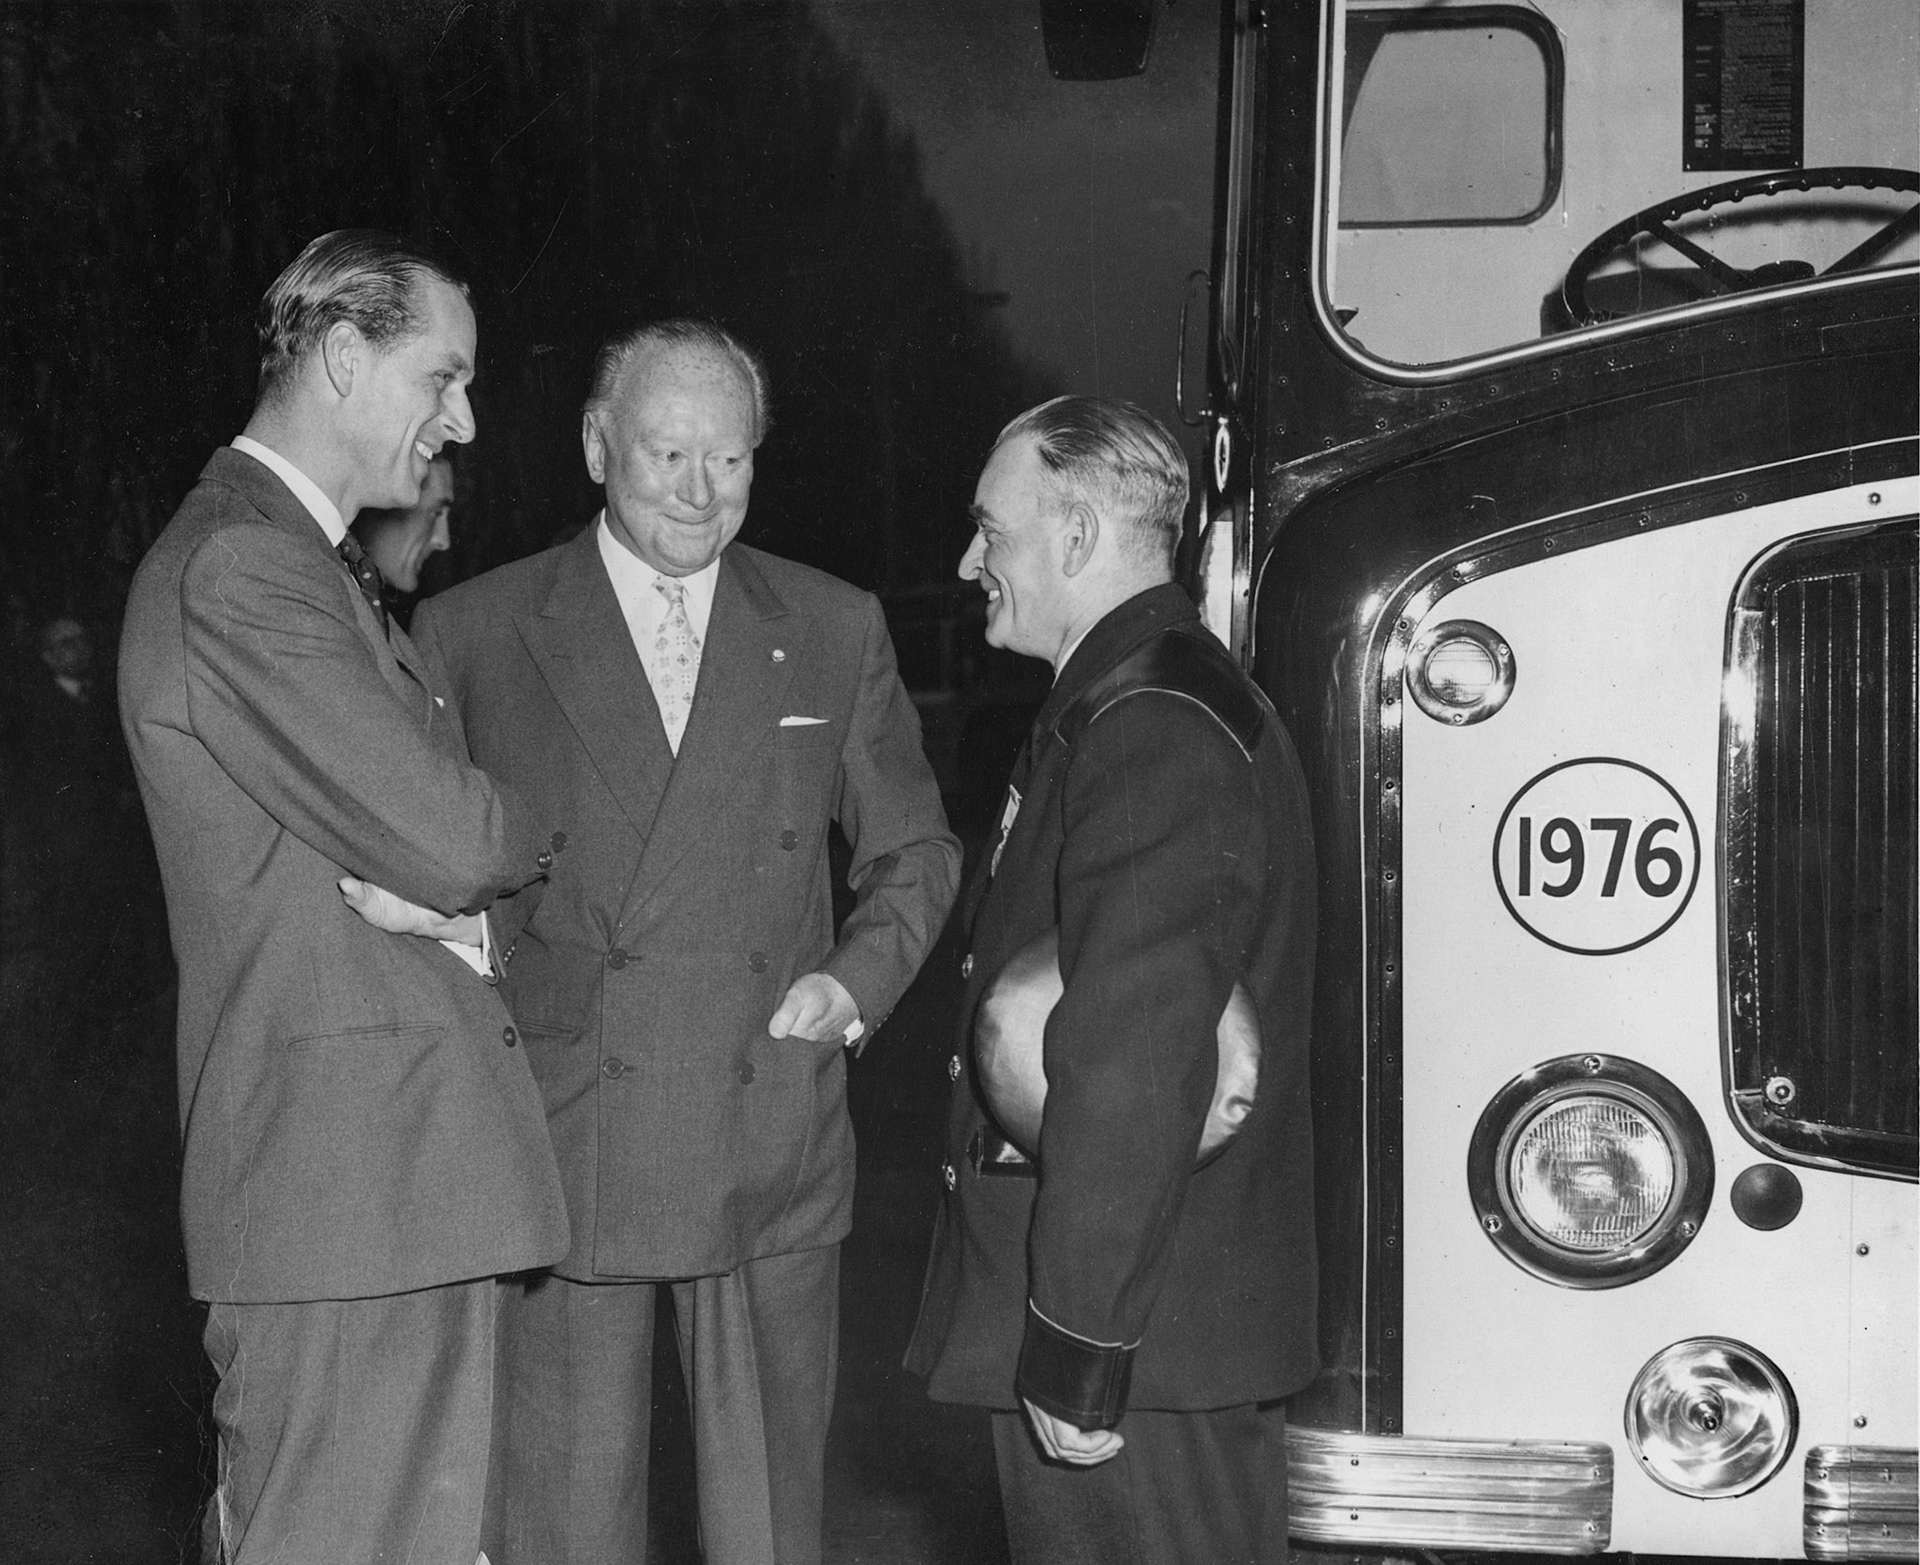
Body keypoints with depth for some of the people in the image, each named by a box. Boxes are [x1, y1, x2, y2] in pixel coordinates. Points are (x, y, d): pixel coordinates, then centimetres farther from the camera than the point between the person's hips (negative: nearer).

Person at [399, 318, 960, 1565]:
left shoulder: (836, 632, 9)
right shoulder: (475, 635, 3)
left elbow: (915, 850, 16)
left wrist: (858, 976, 1)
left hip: (771, 1168, 2)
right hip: (559, 1160, -2)